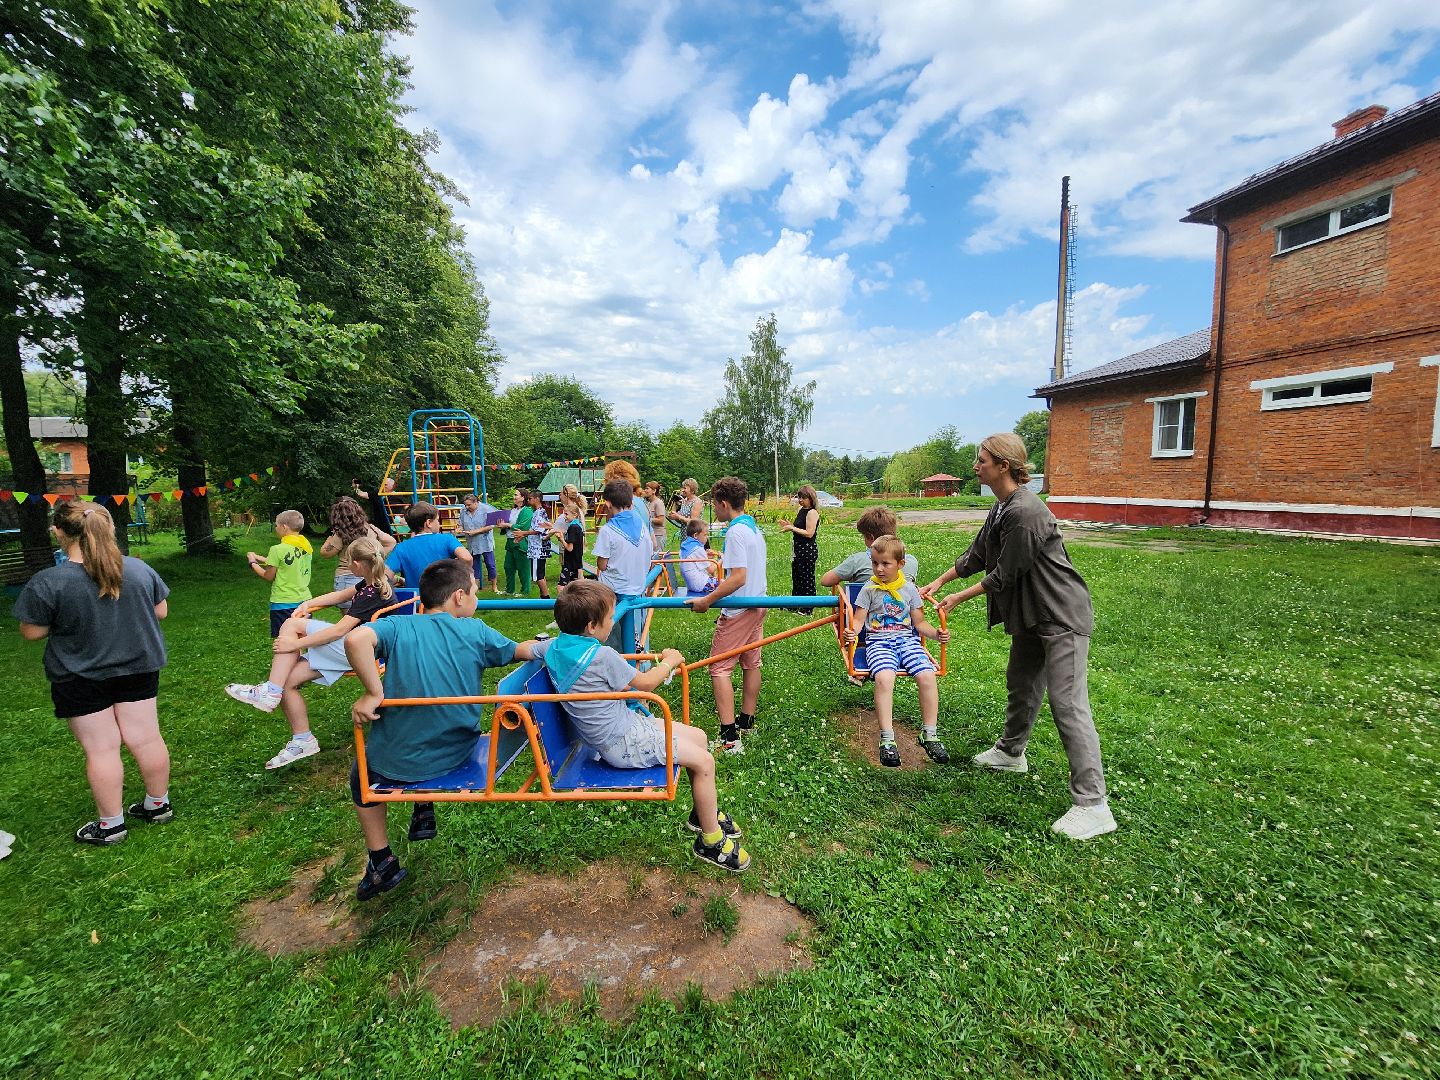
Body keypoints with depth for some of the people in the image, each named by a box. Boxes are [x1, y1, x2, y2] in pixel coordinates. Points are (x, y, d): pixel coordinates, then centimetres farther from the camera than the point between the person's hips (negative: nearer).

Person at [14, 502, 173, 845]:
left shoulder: (46, 583, -17)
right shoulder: (140, 569, -6)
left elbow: (32, 632, -7)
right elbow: (161, 612, 4)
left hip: (80, 679, -3)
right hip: (138, 671, 4)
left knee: (101, 749, 6)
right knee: (146, 739, 12)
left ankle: (110, 825, 18)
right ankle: (158, 805, 26)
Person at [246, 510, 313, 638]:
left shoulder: (278, 550, -14)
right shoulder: (307, 546, 3)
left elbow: (269, 576, -4)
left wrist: (253, 562, 11)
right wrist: (260, 558, 21)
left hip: (283, 603, -6)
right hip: (304, 601, 6)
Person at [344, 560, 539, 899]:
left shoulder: (398, 627, -13)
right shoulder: (476, 631, -9)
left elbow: (355, 639, -34)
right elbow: (521, 651, 3)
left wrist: (373, 693, -24)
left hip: (398, 762, -2)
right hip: (457, 754, 2)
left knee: (361, 775, 33)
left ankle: (382, 863, 34)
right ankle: (424, 813, 40)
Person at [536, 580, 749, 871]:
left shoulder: (553, 646, -1)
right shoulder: (603, 656, -25)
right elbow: (645, 683, -13)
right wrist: (670, 661, 5)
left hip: (623, 724, 10)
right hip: (623, 743, -10)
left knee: (698, 736, 14)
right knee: (704, 761, -7)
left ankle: (704, 812, 32)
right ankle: (710, 841, 11)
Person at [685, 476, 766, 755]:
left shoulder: (735, 532, -19)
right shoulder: (754, 528, 10)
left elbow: (739, 578, -25)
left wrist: (707, 600, -21)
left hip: (739, 609, -10)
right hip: (758, 605, 10)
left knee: (719, 667, -4)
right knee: (751, 664, 17)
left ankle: (729, 737, -5)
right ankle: (746, 722, 30)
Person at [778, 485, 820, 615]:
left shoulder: (812, 512, -16)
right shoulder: (800, 510, 11)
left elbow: (809, 533, -21)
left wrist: (792, 528, -18)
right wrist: (789, 525, 4)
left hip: (808, 549, -10)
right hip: (798, 549, 10)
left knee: (807, 578, 1)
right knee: (796, 576, 18)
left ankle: (808, 609, 12)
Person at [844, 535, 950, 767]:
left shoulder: (909, 589, 11)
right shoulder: (869, 590, 5)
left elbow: (919, 623, 14)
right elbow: (859, 620, 3)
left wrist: (936, 634, -4)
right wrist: (851, 632, -19)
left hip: (907, 639, 3)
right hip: (878, 641, -2)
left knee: (927, 676, -24)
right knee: (884, 678, -32)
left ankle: (929, 734, -8)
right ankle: (887, 739, -25)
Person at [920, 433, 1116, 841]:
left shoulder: (1025, 512, -26)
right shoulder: (1000, 509, 6)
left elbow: (1004, 574, -21)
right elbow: (977, 555, 15)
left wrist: (959, 598, -11)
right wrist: (939, 582, 15)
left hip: (1062, 616, -10)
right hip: (1031, 615, 10)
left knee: (1067, 703, -8)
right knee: (1020, 684, 22)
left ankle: (1092, 804, 0)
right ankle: (1011, 752, 43)